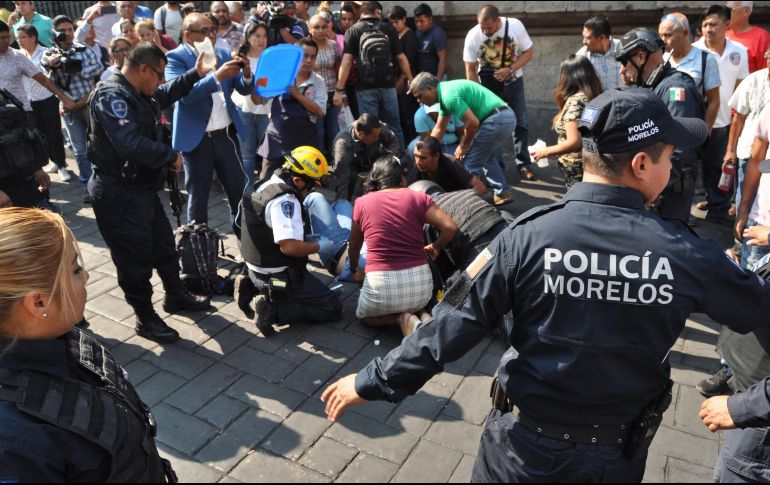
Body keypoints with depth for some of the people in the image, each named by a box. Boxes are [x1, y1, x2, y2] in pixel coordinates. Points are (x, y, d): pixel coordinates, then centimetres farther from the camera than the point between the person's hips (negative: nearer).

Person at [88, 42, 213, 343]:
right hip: (118, 195, -10)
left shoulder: (139, 93, 10)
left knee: (164, 245, 21)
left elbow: (167, 94, 31)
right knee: (135, 257, 1)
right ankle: (146, 319, 17)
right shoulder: (111, 96, -22)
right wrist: (171, 157, -21)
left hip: (143, 188, 10)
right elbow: (131, 143, -34)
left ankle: (175, 295, 40)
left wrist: (197, 74, 24)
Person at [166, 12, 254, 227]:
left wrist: (247, 74, -16)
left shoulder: (222, 54, 8)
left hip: (226, 134, 5)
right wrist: (217, 76, -33)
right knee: (198, 197, 8)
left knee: (239, 191, 11)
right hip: (197, 138, -5)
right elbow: (183, 93, -23)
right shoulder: (175, 57, -8)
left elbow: (244, 89, 6)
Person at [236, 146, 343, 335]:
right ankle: (272, 309, -13)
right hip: (279, 276, -9)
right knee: (333, 307, -4)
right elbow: (289, 246, -31)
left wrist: (304, 238, 12)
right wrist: (318, 247, -13)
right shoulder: (285, 200, -24)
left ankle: (253, 288, 13)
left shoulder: (265, 185, 7)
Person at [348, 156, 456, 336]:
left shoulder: (362, 202, 5)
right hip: (420, 281, 2)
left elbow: (354, 247, 17)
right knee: (417, 307, 38)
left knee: (364, 315, 31)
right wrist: (436, 247, 13)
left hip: (381, 282, -1)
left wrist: (354, 271, 36)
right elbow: (450, 227, -8)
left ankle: (401, 319, 2)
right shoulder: (418, 197, 2)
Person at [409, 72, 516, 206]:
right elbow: (439, 129, 24)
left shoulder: (449, 95, -16)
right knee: (486, 157, 28)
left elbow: (473, 122, -20)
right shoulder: (445, 93, 17)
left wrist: (463, 146, -3)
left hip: (496, 120, -10)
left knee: (471, 164, -1)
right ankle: (503, 192, 31)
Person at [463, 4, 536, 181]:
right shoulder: (473, 36, -20)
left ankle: (523, 163, 13)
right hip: (489, 84, 0)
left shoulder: (515, 26, -20)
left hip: (514, 81, 1)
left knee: (520, 123, 2)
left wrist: (510, 70, -25)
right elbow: (470, 70, -14)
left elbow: (528, 52, -10)